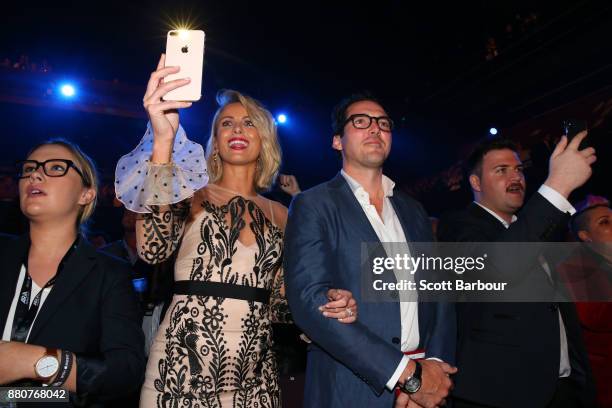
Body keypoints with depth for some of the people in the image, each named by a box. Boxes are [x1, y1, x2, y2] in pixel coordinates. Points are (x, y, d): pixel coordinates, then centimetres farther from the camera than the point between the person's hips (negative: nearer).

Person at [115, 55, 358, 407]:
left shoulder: (280, 215, 7)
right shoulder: (193, 193, -2)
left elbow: (279, 303, 11)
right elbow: (152, 250, -22)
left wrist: (325, 306, -9)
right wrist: (163, 140, -28)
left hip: (254, 375, 3)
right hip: (184, 365, -3)